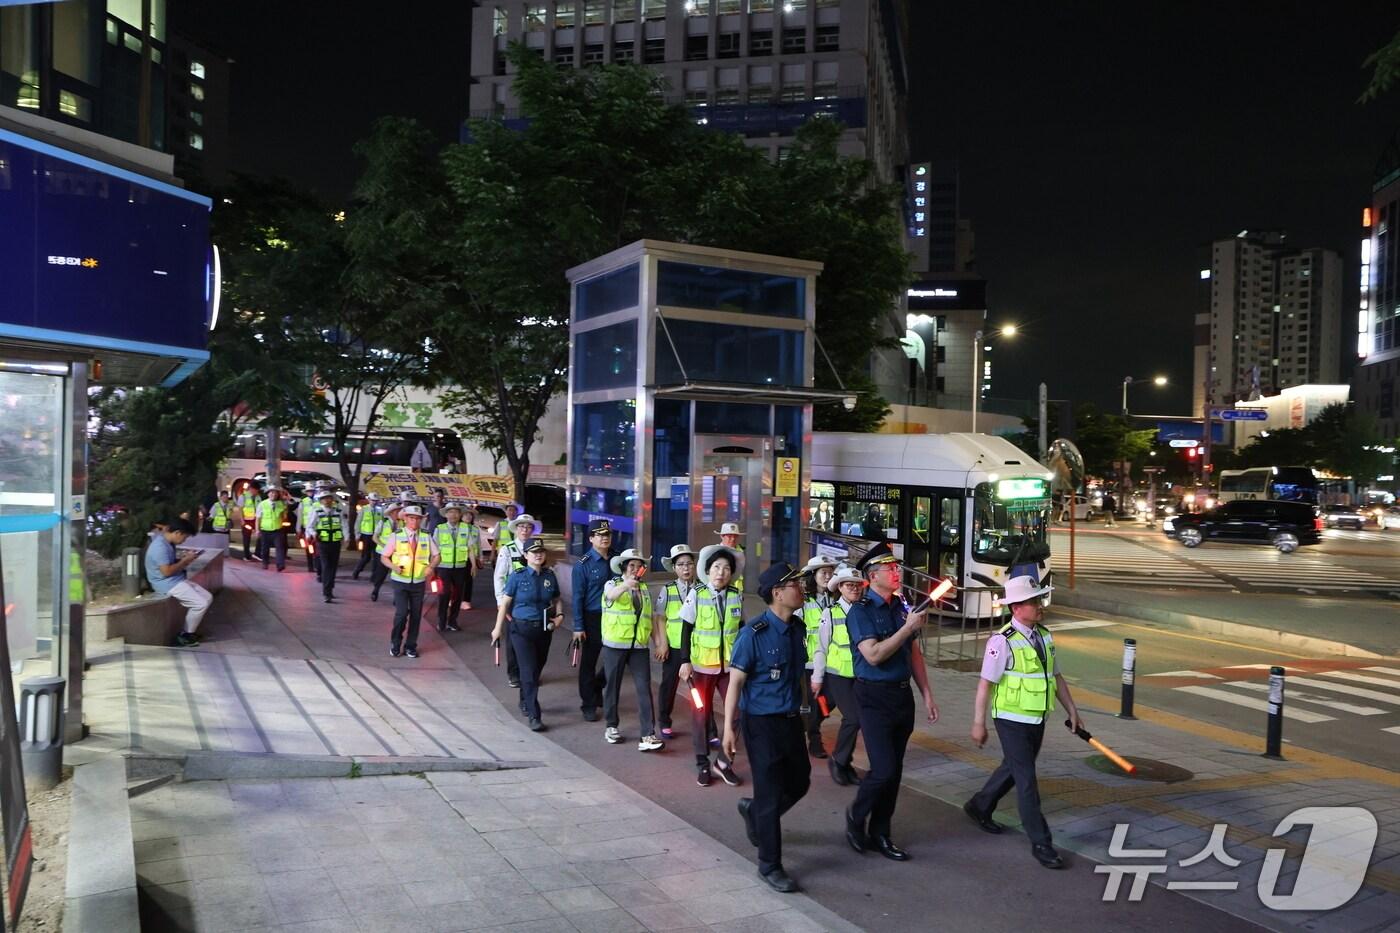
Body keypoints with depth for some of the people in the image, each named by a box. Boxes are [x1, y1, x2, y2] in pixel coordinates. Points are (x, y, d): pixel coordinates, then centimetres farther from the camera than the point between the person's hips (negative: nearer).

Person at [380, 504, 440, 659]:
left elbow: (437, 555, 9)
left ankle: (411, 646, 24)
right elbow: (384, 557, 1)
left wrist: (431, 567, -11)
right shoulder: (396, 536, -4)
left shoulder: (426, 537, 1)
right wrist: (394, 566, -18)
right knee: (402, 612, -13)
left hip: (419, 582, 3)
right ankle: (395, 643, 10)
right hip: (400, 582, -2)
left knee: (416, 615, 7)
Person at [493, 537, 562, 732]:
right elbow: (505, 602, -2)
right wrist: (498, 628, -1)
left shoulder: (550, 576, 3)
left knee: (537, 669, 15)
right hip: (522, 629, -4)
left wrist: (560, 615, -2)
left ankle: (525, 702, 40)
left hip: (544, 629, 4)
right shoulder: (517, 577, -7)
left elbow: (557, 600, 15)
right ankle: (534, 716, -6)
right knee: (529, 671, -9)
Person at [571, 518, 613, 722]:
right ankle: (588, 705, 19)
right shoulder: (583, 565, -8)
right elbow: (578, 597, -8)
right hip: (592, 619, -4)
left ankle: (596, 688, 35)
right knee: (588, 663, 6)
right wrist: (578, 627, -11)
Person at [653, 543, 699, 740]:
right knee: (669, 684, 13)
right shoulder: (667, 590, -2)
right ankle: (664, 723, 30)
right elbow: (660, 618, -2)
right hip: (674, 647, 0)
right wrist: (662, 643, -7)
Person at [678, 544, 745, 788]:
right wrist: (685, 661, -8)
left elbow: (742, 630, 8)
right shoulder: (696, 594, -8)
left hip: (730, 665, 2)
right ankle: (703, 764, 22)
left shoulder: (737, 597, -1)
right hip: (702, 665, -2)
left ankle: (724, 761, 14)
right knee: (701, 713, 7)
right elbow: (686, 630, -4)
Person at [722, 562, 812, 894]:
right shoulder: (754, 634, -18)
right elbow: (735, 682, -15)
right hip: (762, 723, -7)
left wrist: (798, 710, 17)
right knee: (771, 795, 1)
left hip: (791, 720, 7)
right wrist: (729, 729, -17)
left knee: (799, 782, 18)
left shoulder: (798, 628, 2)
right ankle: (769, 865, 18)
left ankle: (753, 810, 45)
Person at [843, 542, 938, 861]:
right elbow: (873, 655, -21)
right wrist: (908, 628, -20)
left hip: (903, 694, 7)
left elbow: (914, 654, 15)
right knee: (883, 769, -11)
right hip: (875, 697, -6)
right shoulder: (861, 612, -10)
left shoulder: (902, 607, 9)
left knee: (895, 770, 11)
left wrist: (927, 695, 12)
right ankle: (856, 815, 17)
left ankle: (880, 834, 25)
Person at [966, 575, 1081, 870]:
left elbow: (1056, 676, 14)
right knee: (1027, 780, -2)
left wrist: (1071, 710, 11)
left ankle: (979, 807, 42)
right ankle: (1040, 843, 8)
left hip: (1037, 721, 8)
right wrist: (978, 723, -14)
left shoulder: (1044, 636, 4)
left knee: (1013, 769, 21)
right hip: (1012, 721, -8)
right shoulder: (1003, 641, -19)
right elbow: (986, 683, -16)